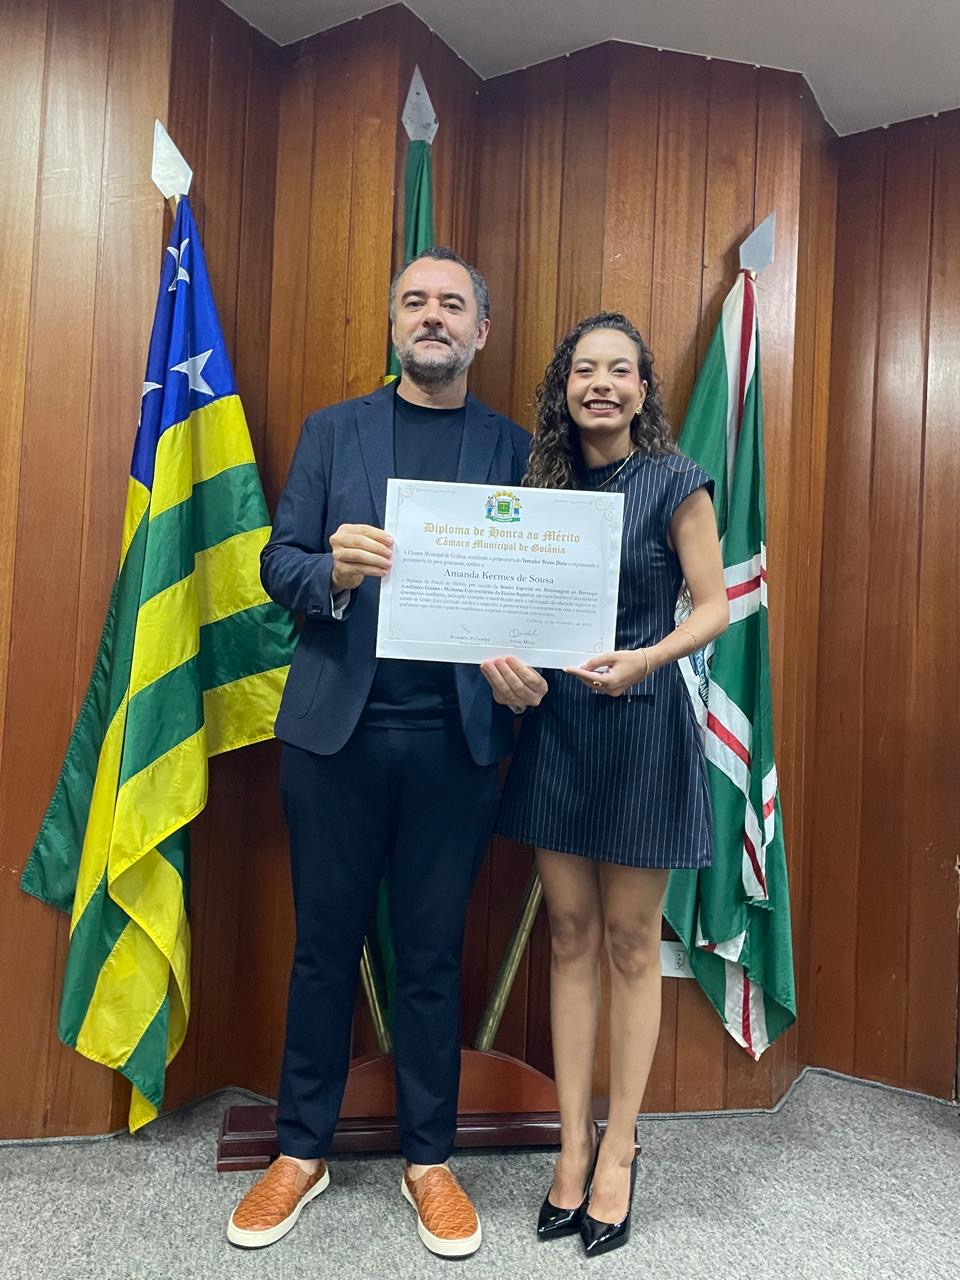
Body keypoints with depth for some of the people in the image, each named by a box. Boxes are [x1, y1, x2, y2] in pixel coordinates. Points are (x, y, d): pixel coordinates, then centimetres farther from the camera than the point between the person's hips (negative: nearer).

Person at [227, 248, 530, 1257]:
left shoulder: (513, 447, 8)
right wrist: (334, 572, -18)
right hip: (337, 725, 1)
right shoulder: (333, 430, 10)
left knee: (432, 954, 11)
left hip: (455, 736, 0)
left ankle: (428, 1159, 30)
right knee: (324, 944, 12)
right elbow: (279, 562, 4)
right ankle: (302, 1150, 32)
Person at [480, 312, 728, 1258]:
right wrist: (504, 659, -9)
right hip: (555, 725, 4)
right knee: (570, 934, 10)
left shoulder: (675, 483, -4)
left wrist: (643, 660, -22)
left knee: (629, 941, 8)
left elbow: (714, 606, -5)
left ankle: (618, 1148, 26)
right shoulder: (545, 480, 9)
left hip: (641, 726, -4)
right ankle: (573, 1142, 26)